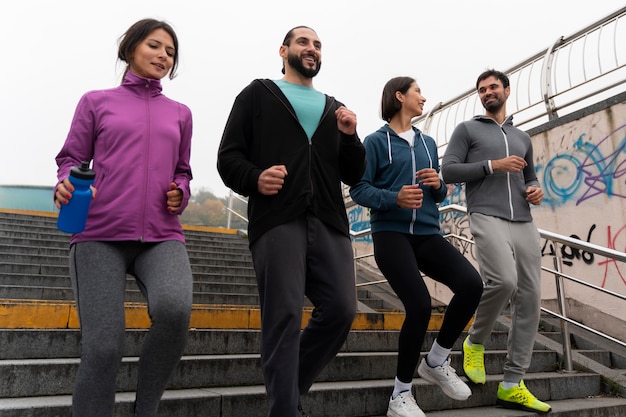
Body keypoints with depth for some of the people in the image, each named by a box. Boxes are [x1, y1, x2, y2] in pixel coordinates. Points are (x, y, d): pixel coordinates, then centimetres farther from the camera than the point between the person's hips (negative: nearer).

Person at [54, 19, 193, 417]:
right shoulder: (96, 102, 14)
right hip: (100, 234, -1)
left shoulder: (180, 113, 20)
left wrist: (180, 193, 3)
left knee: (175, 310, -28)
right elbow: (72, 159, 12)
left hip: (162, 235, 2)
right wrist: (68, 185, -11)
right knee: (103, 348, -12)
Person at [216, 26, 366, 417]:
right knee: (284, 318, -8)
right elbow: (228, 156, 6)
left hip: (330, 223, 4)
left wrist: (350, 137, 3)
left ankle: (287, 385, 19)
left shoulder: (335, 109, 26)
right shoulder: (258, 94, 15)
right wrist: (253, 179, -15)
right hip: (277, 221, -4)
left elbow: (354, 176, 22)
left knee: (342, 309, -4)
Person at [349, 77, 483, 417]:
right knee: (419, 306, -19)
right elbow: (359, 189, -6)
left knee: (471, 284, -18)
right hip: (391, 234, -5)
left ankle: (436, 361, 8)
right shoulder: (376, 141, 2)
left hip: (428, 234, 5)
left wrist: (438, 184, -1)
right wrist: (394, 198, -22)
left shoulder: (428, 143, 20)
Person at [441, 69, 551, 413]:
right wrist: (493, 165, -8)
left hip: (524, 223, 6)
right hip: (487, 217, -5)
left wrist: (536, 190, 10)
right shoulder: (467, 129, 12)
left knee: (529, 299, -3)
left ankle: (512, 385, 6)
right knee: (504, 280, -28)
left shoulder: (522, 137, 26)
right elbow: (448, 171, 0)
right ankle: (475, 342, 1)